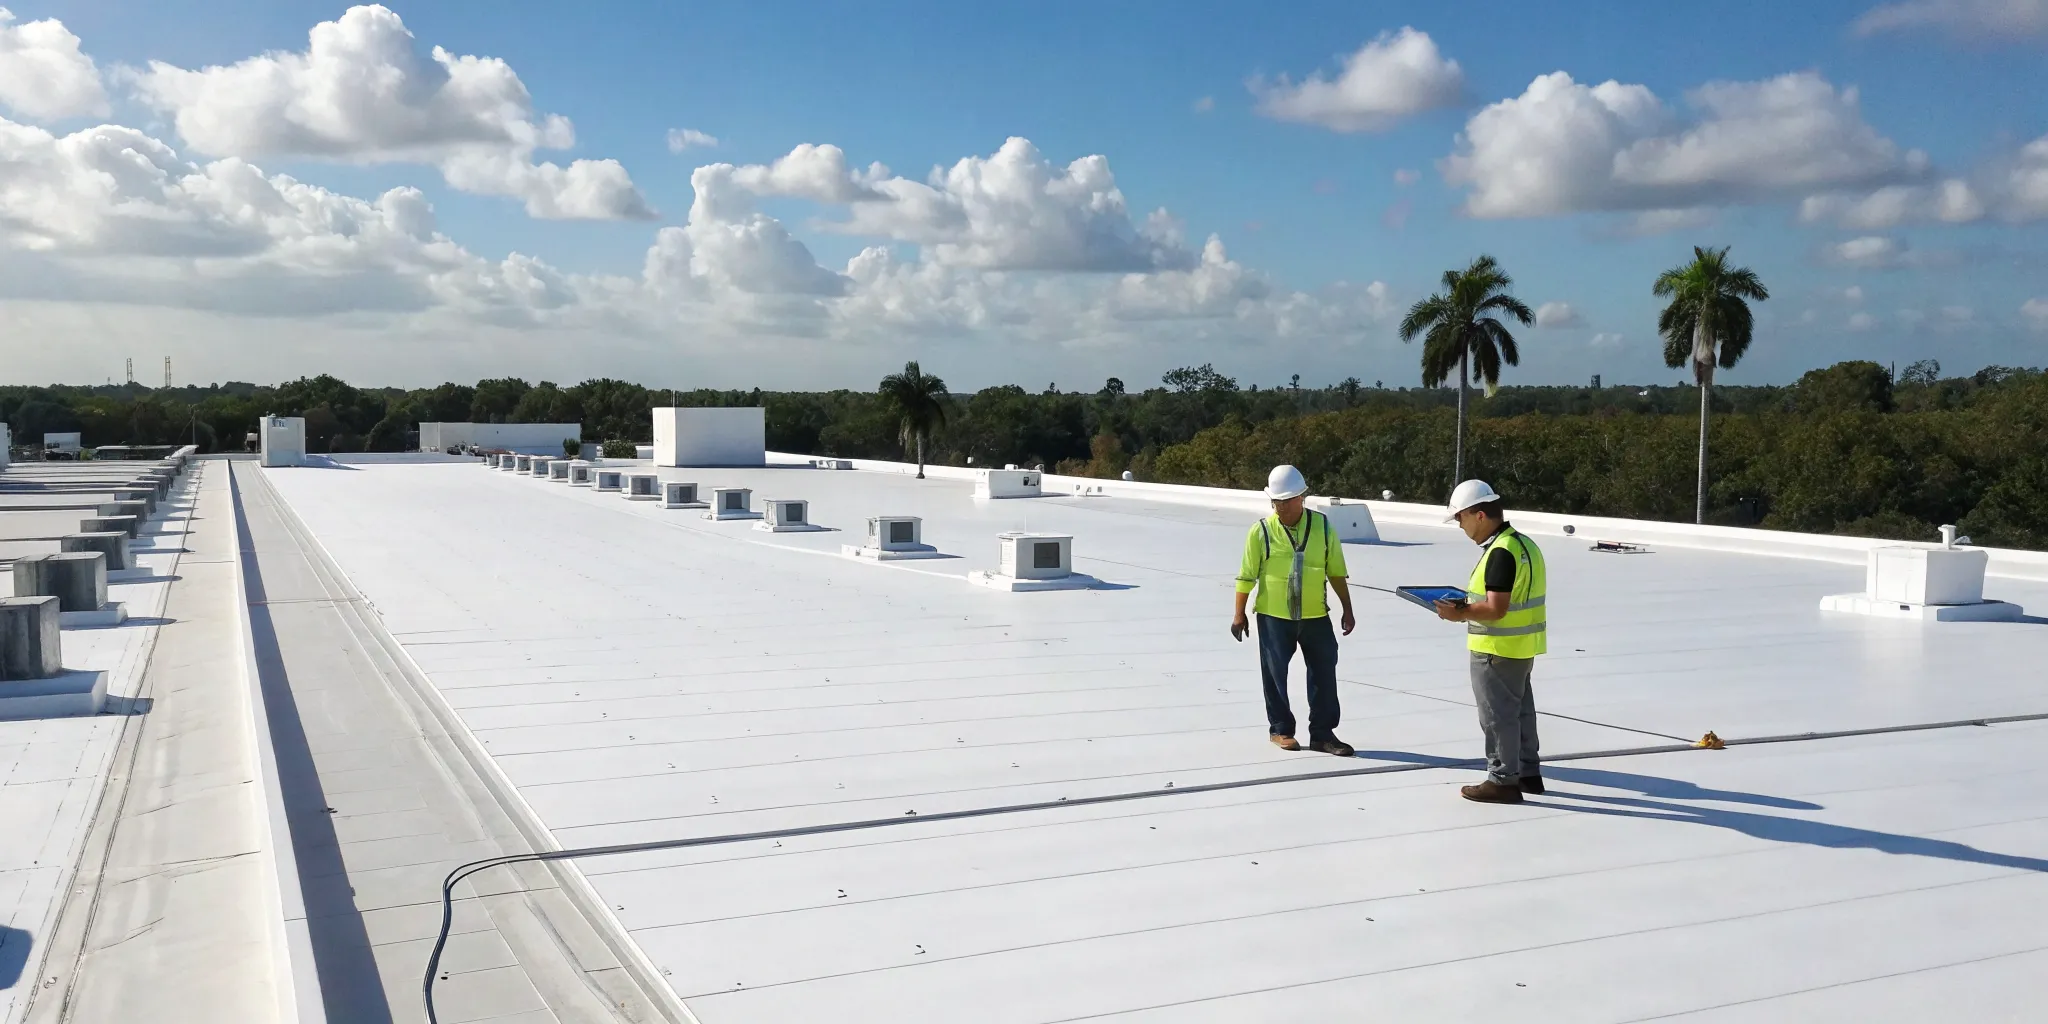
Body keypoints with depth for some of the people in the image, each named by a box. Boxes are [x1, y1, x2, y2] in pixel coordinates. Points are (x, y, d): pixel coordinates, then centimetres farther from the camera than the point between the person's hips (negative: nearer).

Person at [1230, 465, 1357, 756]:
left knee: (1324, 672, 5)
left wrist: (1347, 610, 8)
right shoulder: (1262, 531, -6)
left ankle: (1323, 732, 16)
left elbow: (1337, 572, 7)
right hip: (1274, 616, -2)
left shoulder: (1322, 526, 0)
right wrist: (1239, 614, -1)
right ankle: (1280, 729, 21)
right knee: (1275, 674, 6)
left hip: (1315, 616, 2)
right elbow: (1246, 575, -2)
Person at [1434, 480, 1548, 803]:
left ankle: (1503, 781, 9)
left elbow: (1496, 609, -26)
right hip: (1520, 647, 10)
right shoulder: (1523, 544, 10)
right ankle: (1528, 773, 29)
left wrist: (1461, 614, -13)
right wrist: (1468, 604, 9)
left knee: (1497, 715, 0)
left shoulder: (1500, 552, -22)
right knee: (1520, 709, 19)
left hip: (1498, 649, -10)